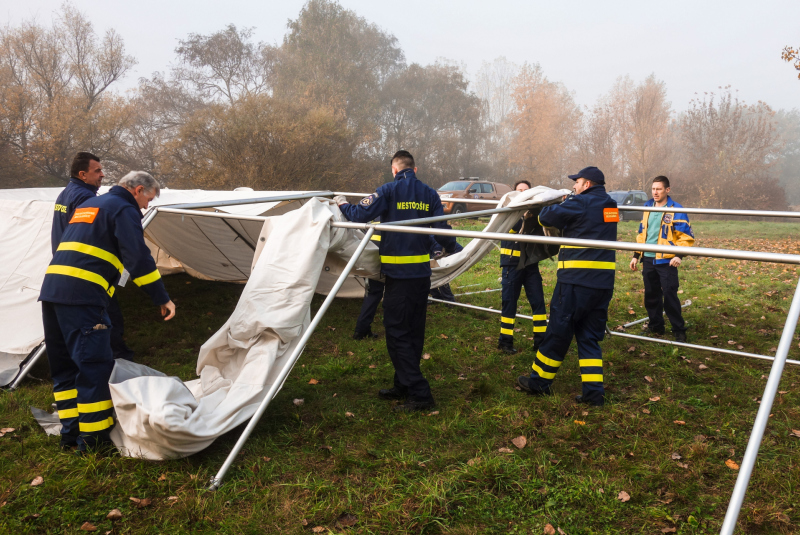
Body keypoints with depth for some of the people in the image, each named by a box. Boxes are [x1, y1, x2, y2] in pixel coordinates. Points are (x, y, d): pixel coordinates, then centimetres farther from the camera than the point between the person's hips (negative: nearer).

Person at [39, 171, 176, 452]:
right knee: (95, 365, -4)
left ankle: (71, 432, 20)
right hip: (83, 295, -9)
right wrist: (162, 299, -10)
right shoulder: (125, 210, -1)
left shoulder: (88, 205, 28)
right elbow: (138, 259, -12)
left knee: (64, 364, 14)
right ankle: (94, 435, 1)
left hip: (51, 289, 10)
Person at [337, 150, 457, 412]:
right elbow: (441, 229, 5)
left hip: (398, 273, -6)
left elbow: (361, 215, -11)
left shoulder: (389, 190, -6)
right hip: (422, 272, 6)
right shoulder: (429, 194, 7)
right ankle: (403, 386, 25)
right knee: (414, 330, 14)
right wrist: (452, 247, 26)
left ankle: (420, 394, -4)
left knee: (397, 333, -1)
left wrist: (342, 204, 10)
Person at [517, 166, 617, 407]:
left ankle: (539, 381, 17)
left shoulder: (581, 203, -9)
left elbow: (547, 217, -8)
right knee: (590, 336, 12)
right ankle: (594, 391, 7)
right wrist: (567, 203, 20)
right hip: (604, 282, 7)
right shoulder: (610, 205, 13)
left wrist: (546, 209, 14)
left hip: (576, 280, -7)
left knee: (558, 331, 4)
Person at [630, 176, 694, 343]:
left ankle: (679, 330, 4)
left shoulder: (676, 210, -6)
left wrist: (679, 255, -20)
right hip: (648, 260, 6)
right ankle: (655, 326, 25)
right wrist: (636, 255, 15)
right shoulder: (647, 208, 12)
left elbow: (686, 236, -8)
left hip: (666, 261, -6)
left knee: (670, 296, -7)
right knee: (651, 295, 11)